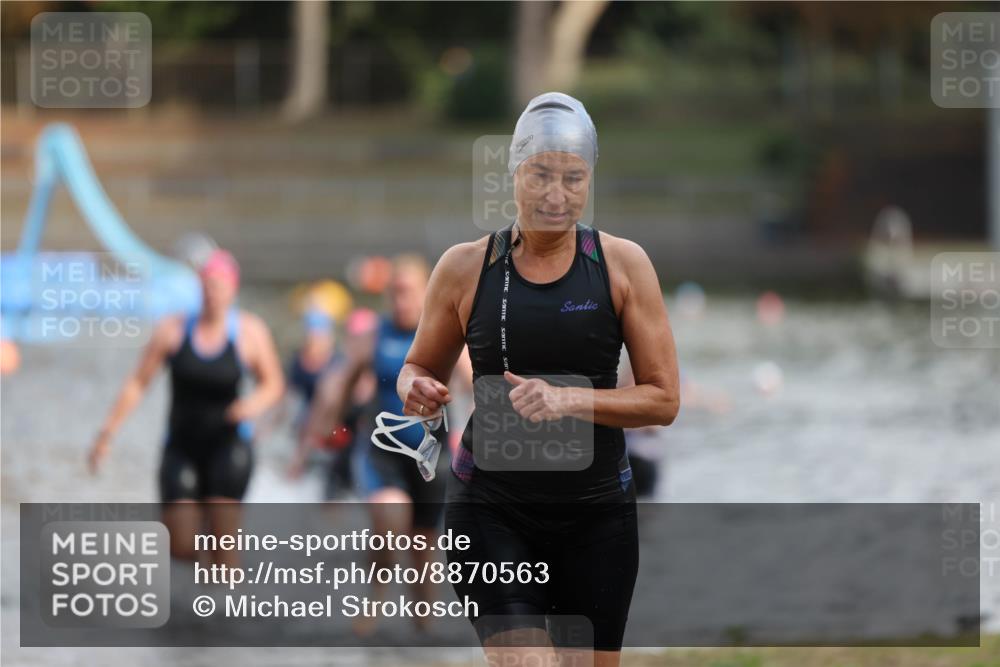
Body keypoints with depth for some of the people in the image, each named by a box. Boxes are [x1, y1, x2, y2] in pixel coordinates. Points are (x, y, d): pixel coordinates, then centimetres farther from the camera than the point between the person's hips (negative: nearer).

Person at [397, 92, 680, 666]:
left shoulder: (622, 264, -1)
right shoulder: (466, 267, 0)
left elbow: (664, 398, -3)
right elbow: (421, 367, 14)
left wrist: (566, 401, -18)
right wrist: (418, 392, -10)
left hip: (597, 514, 1)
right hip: (492, 510, -1)